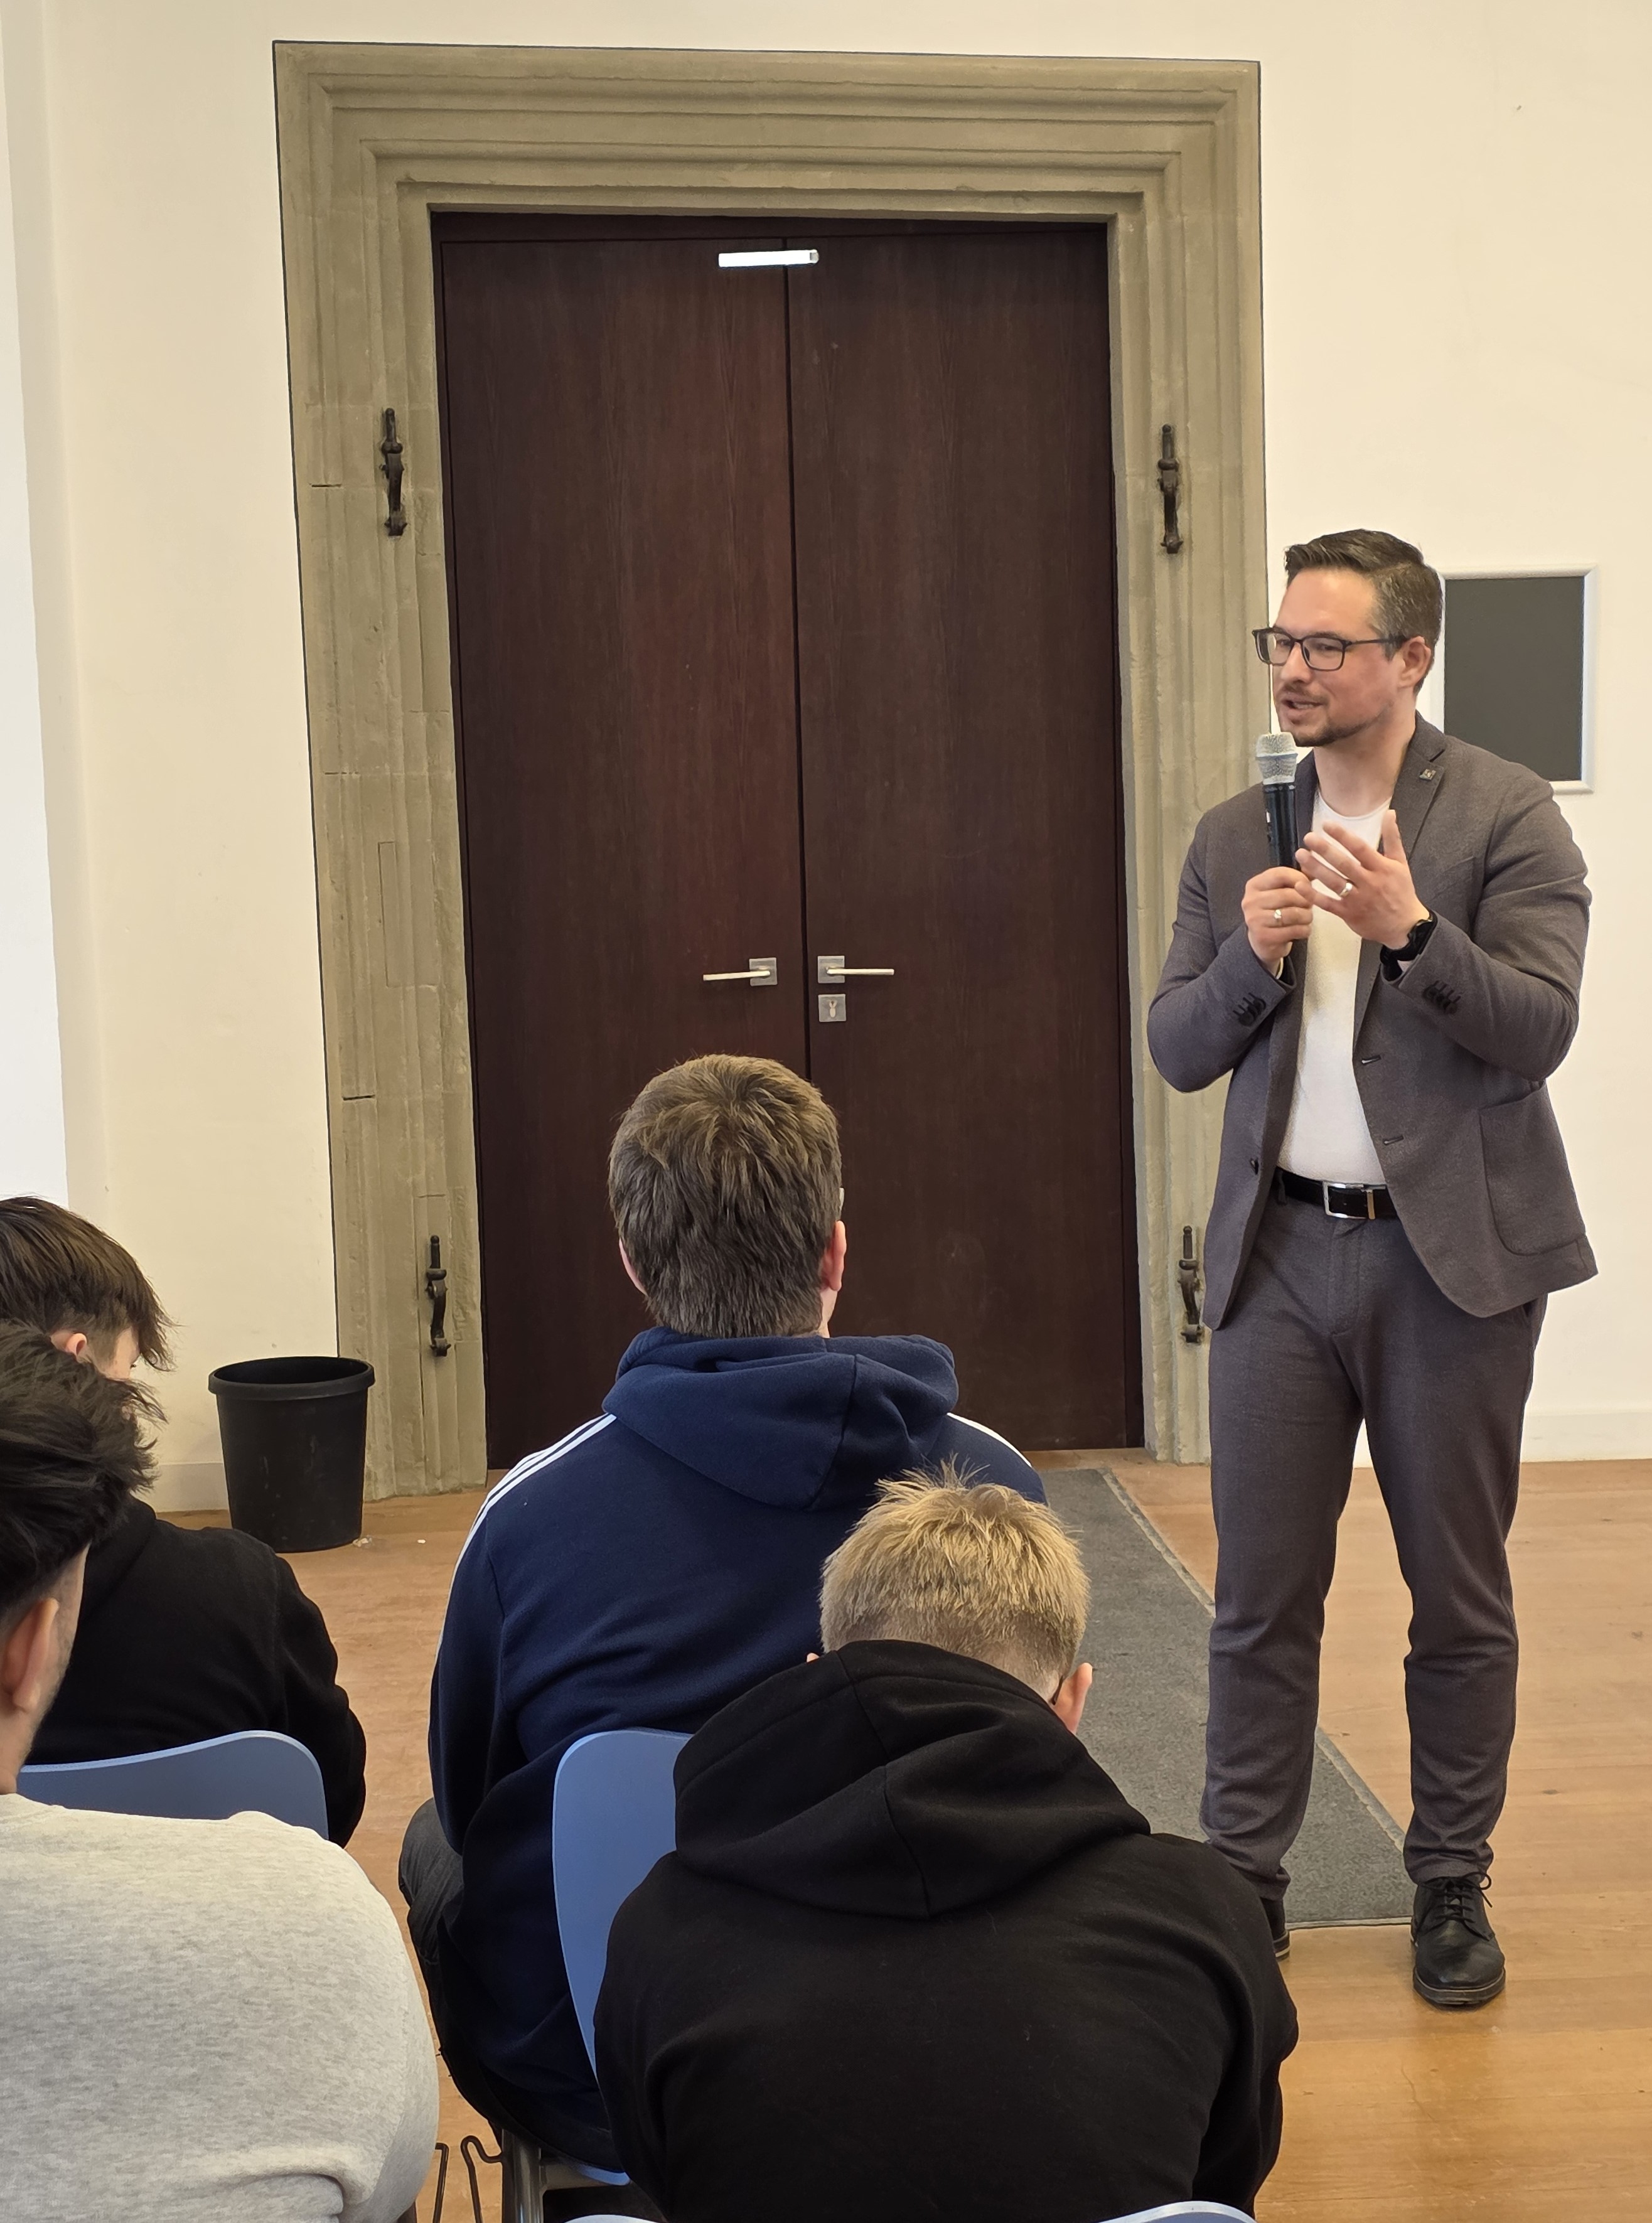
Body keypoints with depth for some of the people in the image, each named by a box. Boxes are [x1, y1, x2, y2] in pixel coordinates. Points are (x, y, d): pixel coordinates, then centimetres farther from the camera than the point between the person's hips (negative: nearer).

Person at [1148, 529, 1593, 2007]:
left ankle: (1452, 1888, 24)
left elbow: (1538, 1031, -13)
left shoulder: (1508, 817, -4)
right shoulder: (1236, 838, 10)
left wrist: (1407, 926, -26)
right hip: (1280, 1249, 3)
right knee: (1260, 1596, 6)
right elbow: (1176, 1051, 7)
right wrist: (1250, 956, -11)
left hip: (1453, 1254, -3)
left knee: (1460, 1597, 8)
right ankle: (1243, 1880, 18)